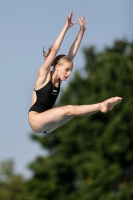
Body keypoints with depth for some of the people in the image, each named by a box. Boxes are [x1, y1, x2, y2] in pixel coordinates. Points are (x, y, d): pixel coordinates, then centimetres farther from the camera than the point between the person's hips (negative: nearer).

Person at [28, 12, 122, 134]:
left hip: (46, 126, 8)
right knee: (69, 109, -23)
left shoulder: (59, 79, 11)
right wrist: (66, 27, -17)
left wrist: (82, 31, 5)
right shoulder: (44, 75, -7)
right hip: (36, 120, -8)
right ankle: (101, 105, -28)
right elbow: (54, 50, -16)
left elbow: (72, 54, 8)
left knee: (74, 110, -12)